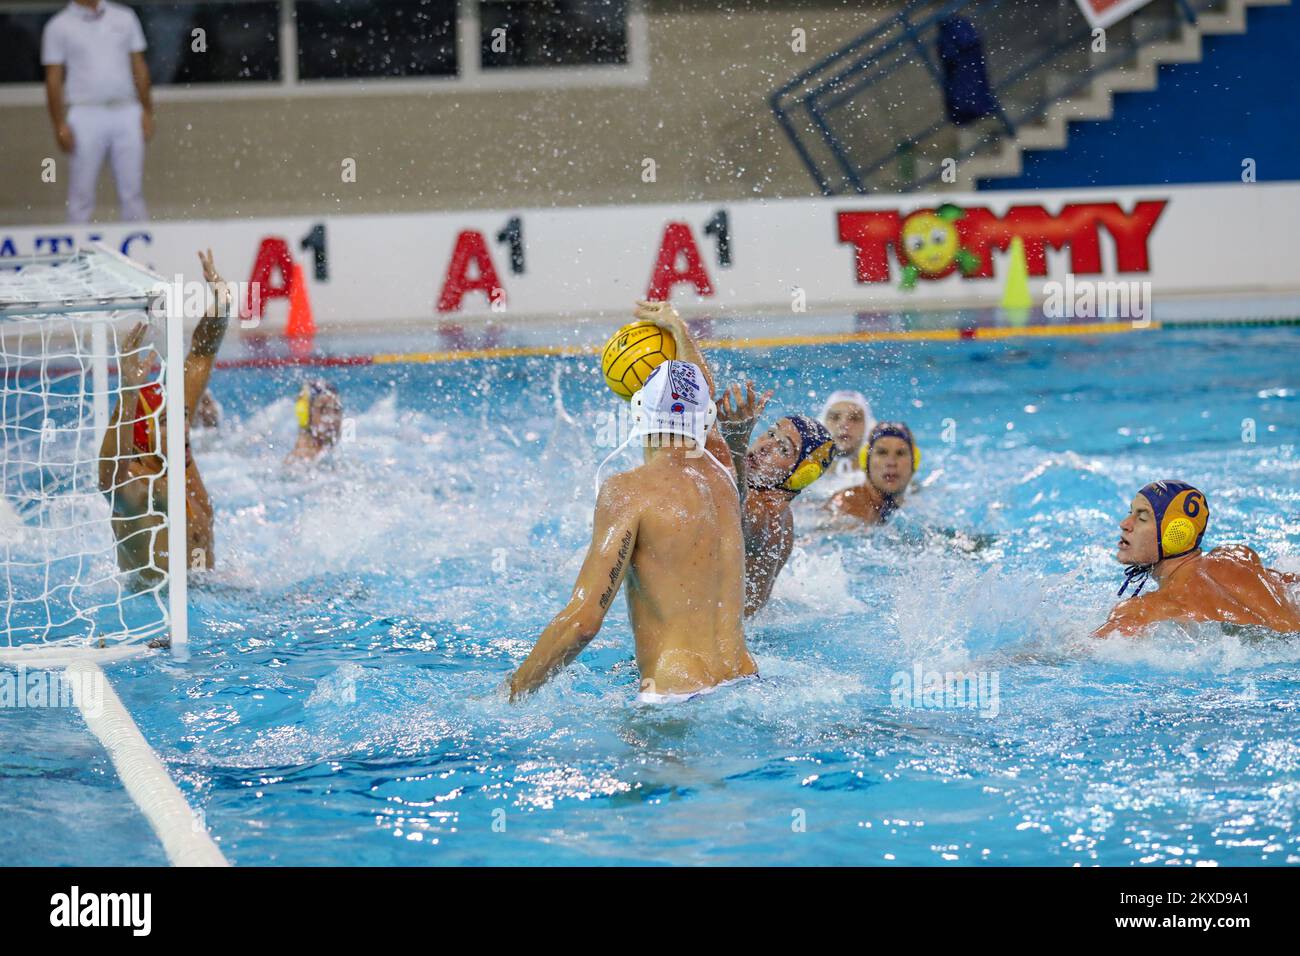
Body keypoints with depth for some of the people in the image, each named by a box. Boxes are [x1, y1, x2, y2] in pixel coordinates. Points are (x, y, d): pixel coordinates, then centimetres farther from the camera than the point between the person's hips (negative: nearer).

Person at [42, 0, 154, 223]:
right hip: (85, 116, -2)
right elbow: (53, 79, 2)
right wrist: (60, 125, -5)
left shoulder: (125, 18, 12)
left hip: (127, 113, 2)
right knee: (82, 192, -3)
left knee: (132, 190, 1)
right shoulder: (58, 27, 4)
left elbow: (139, 68, 14)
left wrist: (147, 112, 8)